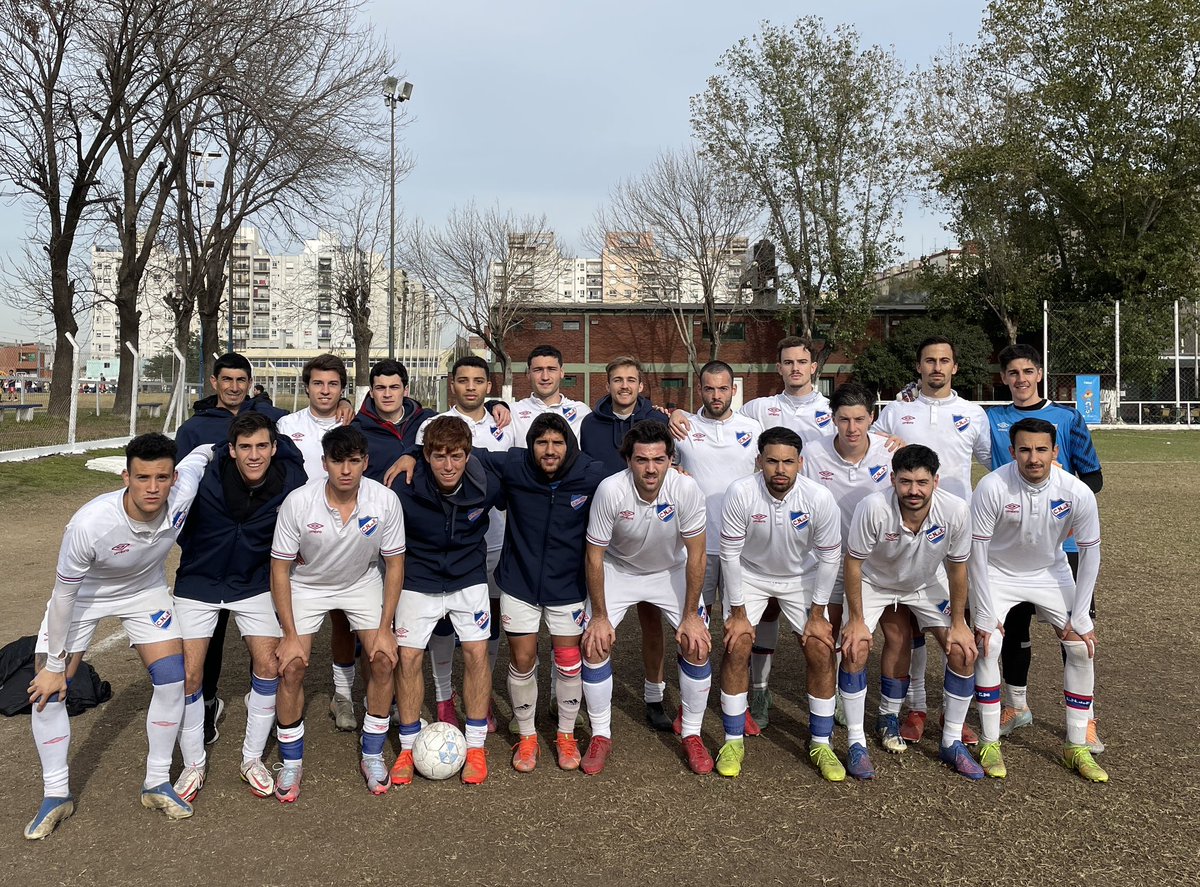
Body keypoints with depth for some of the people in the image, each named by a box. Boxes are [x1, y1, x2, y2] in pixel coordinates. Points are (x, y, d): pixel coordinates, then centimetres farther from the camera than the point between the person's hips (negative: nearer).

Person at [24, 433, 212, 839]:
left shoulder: (181, 493, -32)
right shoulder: (89, 524, -39)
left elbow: (202, 450, -8)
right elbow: (64, 594, -24)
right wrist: (53, 665, -15)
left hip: (146, 591, 3)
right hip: (83, 594, -2)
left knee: (171, 680, -6)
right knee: (47, 688, -6)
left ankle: (157, 783, 13)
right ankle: (56, 794, 15)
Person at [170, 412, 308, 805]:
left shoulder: (290, 482, -19)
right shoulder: (206, 477, -26)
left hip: (253, 584, 1)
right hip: (198, 583, -1)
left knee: (269, 666, -5)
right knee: (187, 676, -5)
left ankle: (252, 759, 17)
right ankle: (194, 765, 18)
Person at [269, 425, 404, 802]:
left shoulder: (385, 500, -26)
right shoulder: (298, 502, -28)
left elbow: (394, 564, -12)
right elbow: (280, 569, -17)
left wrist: (385, 628, -13)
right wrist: (290, 635, -17)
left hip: (363, 582, 1)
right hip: (307, 584, -1)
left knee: (384, 660, -10)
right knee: (291, 667, -10)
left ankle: (372, 756, 10)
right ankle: (291, 763, 12)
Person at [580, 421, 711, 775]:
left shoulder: (687, 489, -29)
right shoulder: (610, 490, -31)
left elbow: (695, 554, -16)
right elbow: (594, 555, -19)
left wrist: (691, 615, -13)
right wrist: (599, 617, -15)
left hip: (671, 570, 1)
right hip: (617, 569, 0)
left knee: (697, 644, -11)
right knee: (594, 643, -12)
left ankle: (692, 735, 10)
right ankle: (600, 735, 8)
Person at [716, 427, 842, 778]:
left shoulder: (820, 498, -26)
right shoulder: (740, 493, -29)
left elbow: (829, 557, -14)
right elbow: (730, 554, -20)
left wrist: (817, 614, -10)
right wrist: (738, 613, -15)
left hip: (802, 576, 1)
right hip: (749, 574, -1)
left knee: (821, 650, -7)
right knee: (737, 646, -11)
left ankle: (821, 744, 11)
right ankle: (733, 741, 6)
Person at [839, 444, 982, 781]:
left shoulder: (955, 510, -29)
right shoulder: (873, 508, -36)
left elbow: (957, 567, -12)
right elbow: (853, 563, -22)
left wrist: (958, 623, -6)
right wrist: (856, 621, -18)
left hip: (928, 583, 2)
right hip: (873, 581, -2)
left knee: (963, 651, -7)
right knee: (854, 649, -18)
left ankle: (951, 743, 12)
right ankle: (857, 743, -1)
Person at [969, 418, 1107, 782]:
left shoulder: (1078, 492, -22)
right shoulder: (993, 487, -29)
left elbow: (1089, 552, -9)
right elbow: (977, 551, -21)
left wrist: (1079, 619, -9)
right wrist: (985, 616, -19)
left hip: (1051, 572, 3)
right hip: (998, 573, -2)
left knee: (1083, 648, -5)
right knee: (988, 646, -17)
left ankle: (1077, 747, 11)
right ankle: (990, 744, -1)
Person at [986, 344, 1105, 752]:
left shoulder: (1067, 418, 4)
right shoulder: (992, 420, 6)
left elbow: (1093, 477, 3)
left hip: (1062, 541, -1)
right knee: (1012, 623, 10)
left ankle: (1085, 717, 14)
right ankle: (1016, 705, 27)